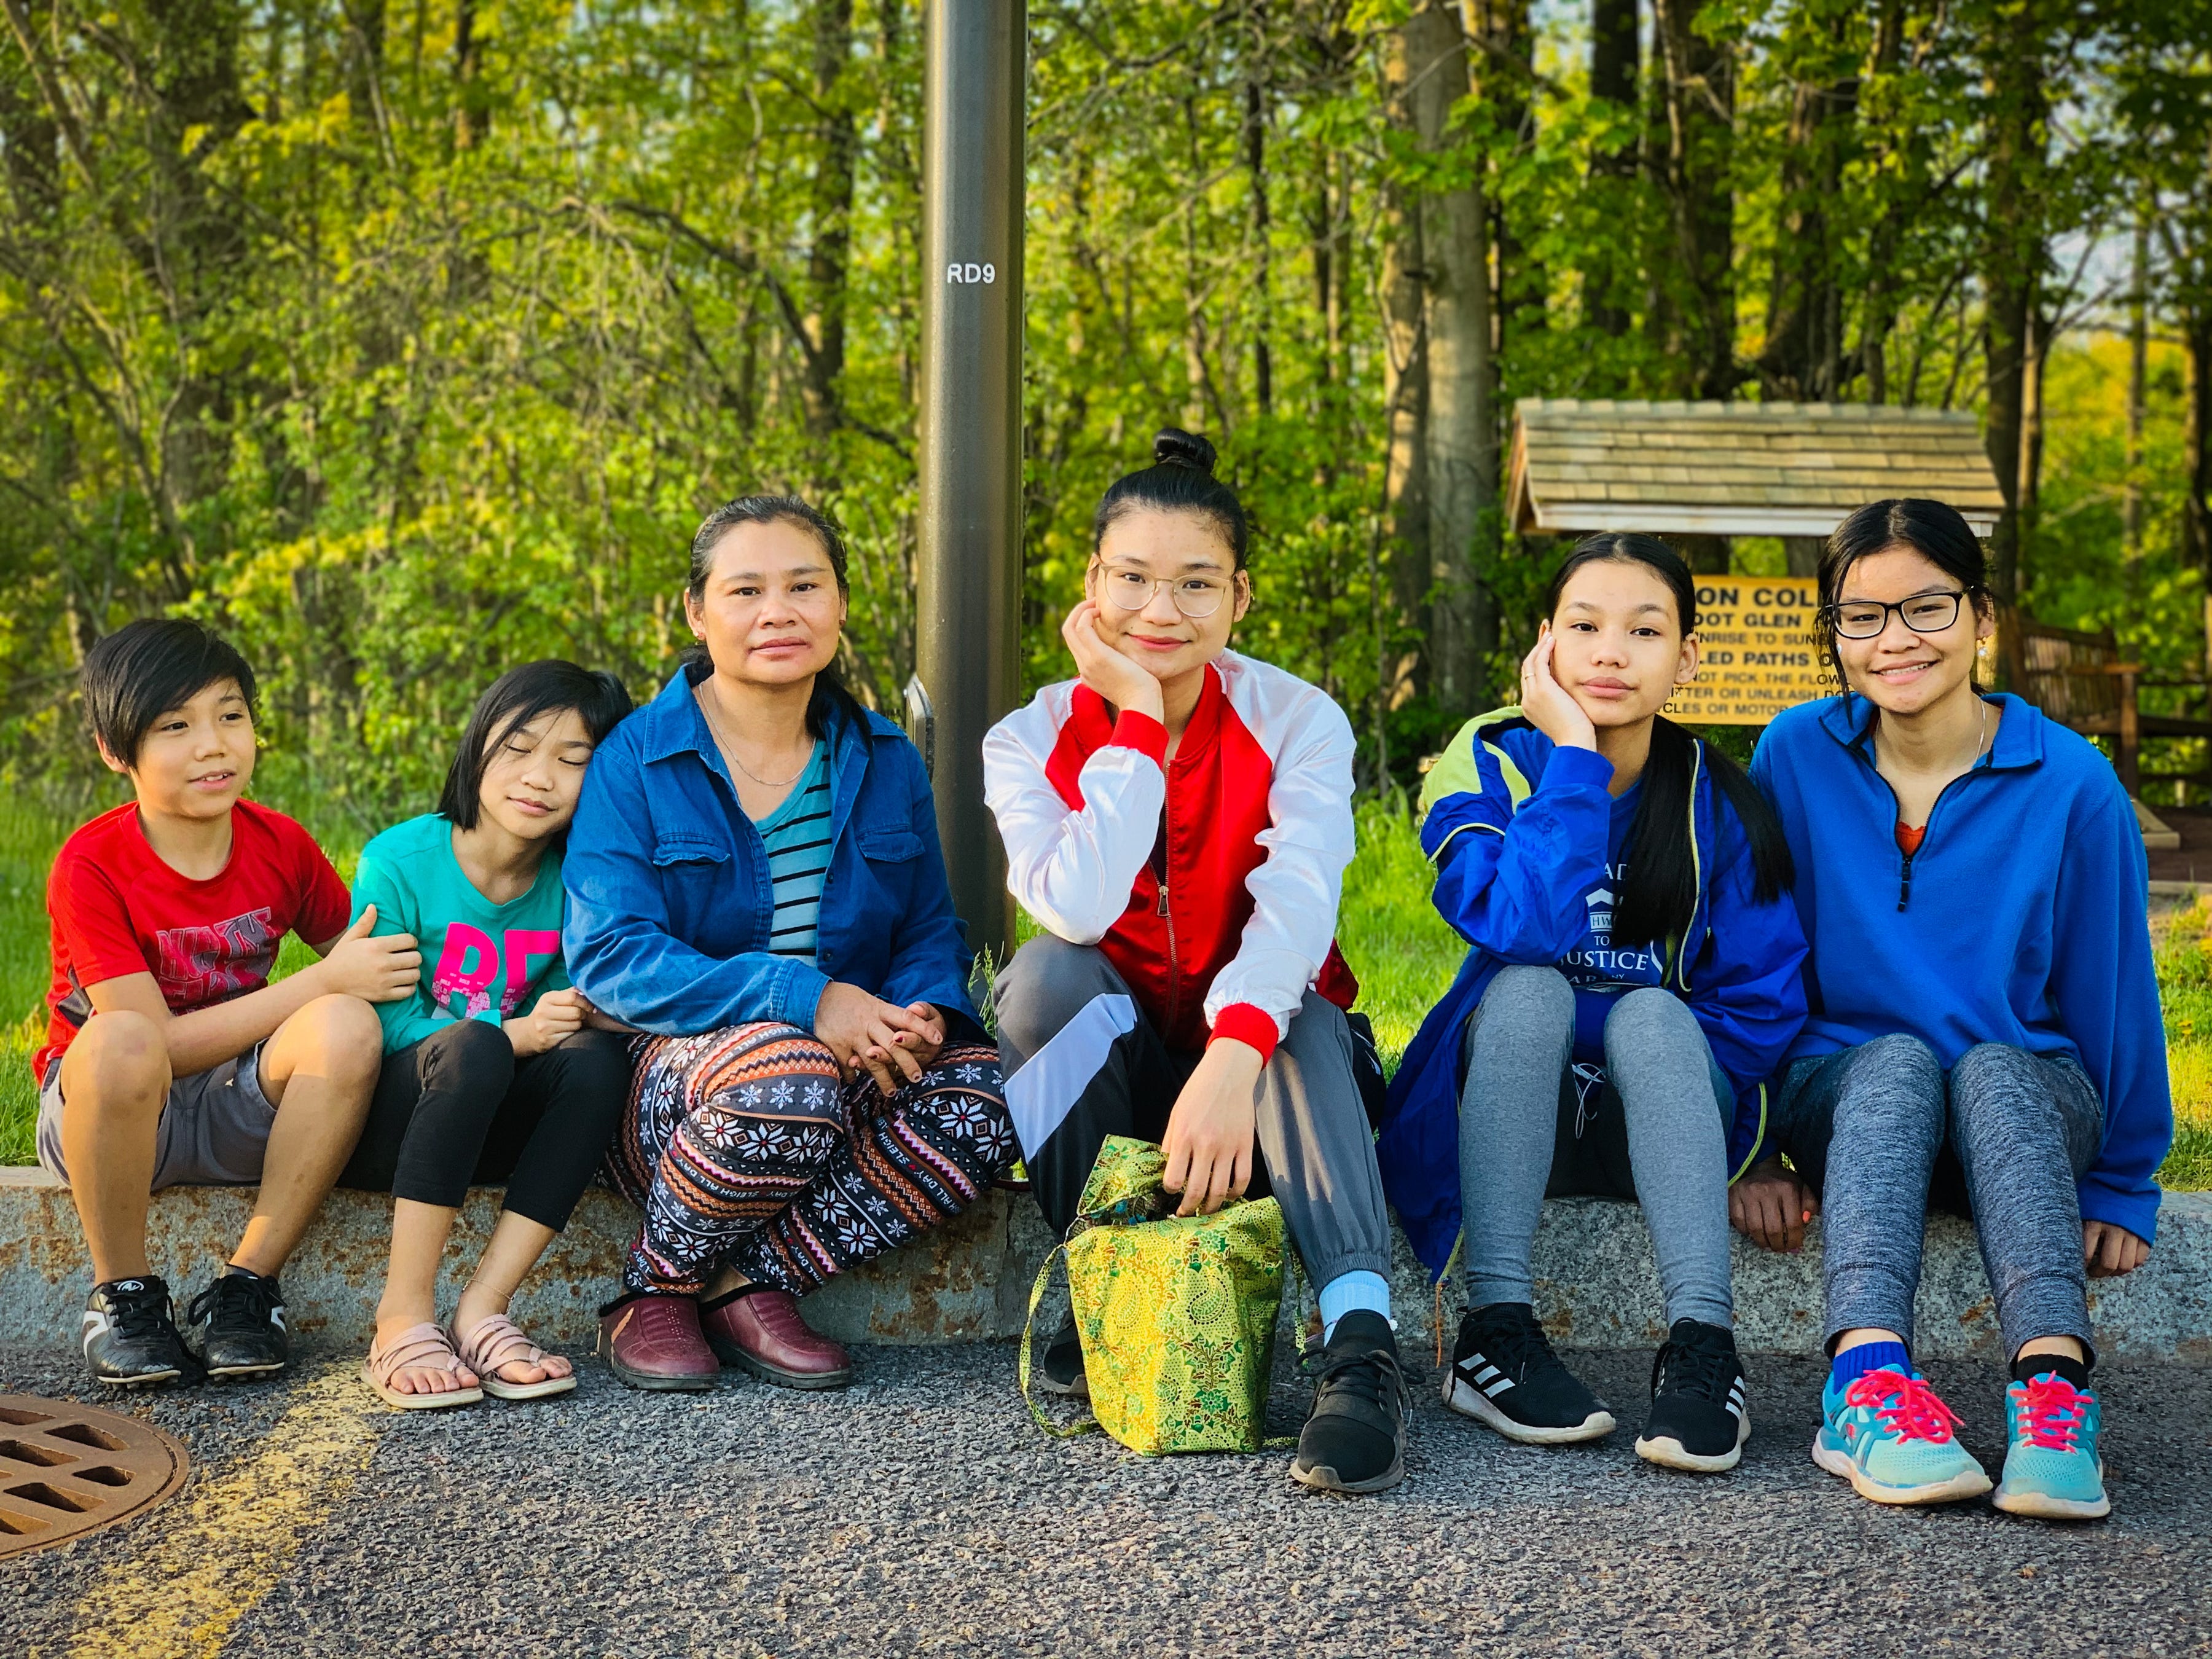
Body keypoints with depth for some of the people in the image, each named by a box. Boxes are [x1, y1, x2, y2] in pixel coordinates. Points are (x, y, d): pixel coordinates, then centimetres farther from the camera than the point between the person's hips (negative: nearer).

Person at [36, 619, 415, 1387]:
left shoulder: (281, 845, -3)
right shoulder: (91, 866, -16)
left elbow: (368, 963, 5)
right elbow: (159, 1043, -21)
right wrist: (324, 980, -24)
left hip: (235, 1118, 3)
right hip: (100, 1110, -3)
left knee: (348, 1027, -27)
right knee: (119, 1042, -38)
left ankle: (244, 1287, -16)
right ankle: (121, 1295, -15)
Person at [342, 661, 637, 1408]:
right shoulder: (399, 862, -12)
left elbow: (560, 1025, 6)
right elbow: (392, 1028, -14)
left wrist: (595, 1012, -18)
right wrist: (515, 1035, -29)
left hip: (489, 1124, 4)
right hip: (384, 1118, -4)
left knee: (599, 1057, -26)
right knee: (472, 1046, -35)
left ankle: (481, 1310, -27)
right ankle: (403, 1318, -32)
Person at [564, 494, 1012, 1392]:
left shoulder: (885, 761, 10)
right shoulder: (635, 760, -5)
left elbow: (932, 930, 14)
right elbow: (610, 955, -15)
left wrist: (925, 1010, -13)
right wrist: (804, 998, -26)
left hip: (851, 1057, 4)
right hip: (671, 1069, -4)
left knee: (977, 1095, -27)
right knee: (790, 1079, -38)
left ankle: (747, 1284, -14)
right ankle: (653, 1291, -10)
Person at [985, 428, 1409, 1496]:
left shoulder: (1299, 724, -10)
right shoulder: (1032, 742, -6)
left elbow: (1296, 904, -29)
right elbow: (1080, 912, -25)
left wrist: (1232, 1062, -47)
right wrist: (1134, 716, -22)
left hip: (1257, 1059, -1)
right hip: (1107, 1067, 1)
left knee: (1300, 1007, -34)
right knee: (1047, 972, -30)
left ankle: (1360, 1344, -47)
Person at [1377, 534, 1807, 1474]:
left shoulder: (1714, 798, -3)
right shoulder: (1488, 763, -7)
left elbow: (1760, 1001, -1)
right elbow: (1521, 928, -27)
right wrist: (1573, 756, -24)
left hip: (1660, 1117, 1)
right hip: (1499, 1108, -1)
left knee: (1651, 1011, -29)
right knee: (1529, 988, -29)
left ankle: (1702, 1343, -40)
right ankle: (1496, 1328, -33)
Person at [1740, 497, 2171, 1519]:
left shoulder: (2073, 787, -6)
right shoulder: (1798, 757, -3)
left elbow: (2115, 992, 1)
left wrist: (2121, 1187, 5)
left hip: (2030, 1102, 0)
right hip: (1845, 1099, 1)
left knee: (1991, 1069, -34)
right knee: (1897, 1060, -33)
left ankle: (2053, 1391, -52)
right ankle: (1868, 1379, -53)